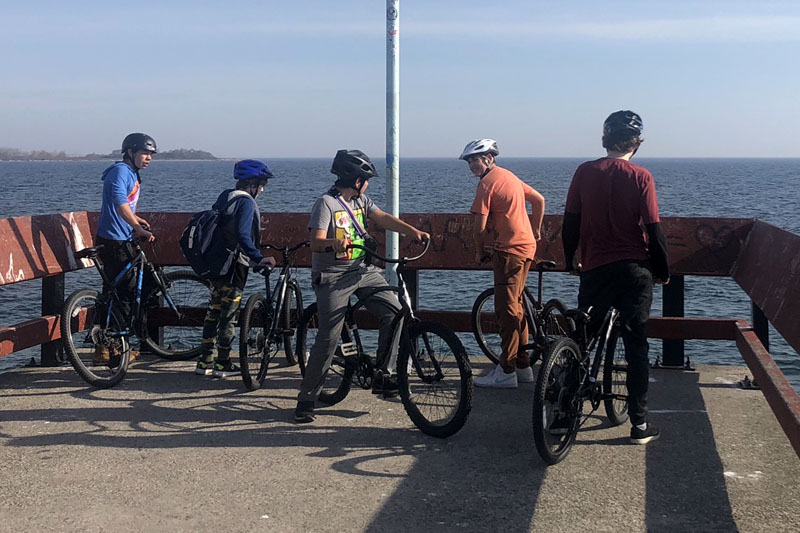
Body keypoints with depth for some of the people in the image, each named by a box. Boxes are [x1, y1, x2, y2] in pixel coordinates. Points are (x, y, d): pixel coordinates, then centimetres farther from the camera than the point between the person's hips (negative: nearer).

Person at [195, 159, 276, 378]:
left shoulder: (225, 196, 12)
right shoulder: (246, 201, -14)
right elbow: (243, 235, -27)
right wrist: (259, 257, -32)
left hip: (216, 263, 8)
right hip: (233, 267, -8)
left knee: (214, 311, 14)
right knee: (228, 315, -1)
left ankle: (205, 362, 18)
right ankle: (223, 364, 5)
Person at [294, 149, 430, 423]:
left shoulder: (361, 201, 11)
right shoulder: (327, 203, -12)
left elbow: (383, 218, 2)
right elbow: (316, 242, -21)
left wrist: (413, 231, -13)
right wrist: (335, 243, -43)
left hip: (363, 270, 7)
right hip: (334, 276, -7)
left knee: (394, 311, -9)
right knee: (329, 337, -9)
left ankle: (383, 375, 1)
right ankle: (306, 398, 2)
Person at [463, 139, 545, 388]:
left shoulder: (487, 183, -11)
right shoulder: (509, 176, 17)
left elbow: (479, 225, -12)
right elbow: (539, 199, 24)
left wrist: (480, 251, 3)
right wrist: (535, 231, 29)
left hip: (508, 250, -10)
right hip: (526, 246, 10)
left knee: (507, 309, -8)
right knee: (515, 306, 15)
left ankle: (507, 372, -6)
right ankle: (523, 365, 21)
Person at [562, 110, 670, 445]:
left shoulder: (585, 172, -1)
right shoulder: (640, 177, -6)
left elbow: (570, 223, 1)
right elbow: (654, 231, -8)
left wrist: (571, 260, 17)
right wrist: (663, 271, 5)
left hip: (595, 269, 1)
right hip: (635, 270, -1)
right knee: (636, 346, 6)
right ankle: (639, 424, 7)